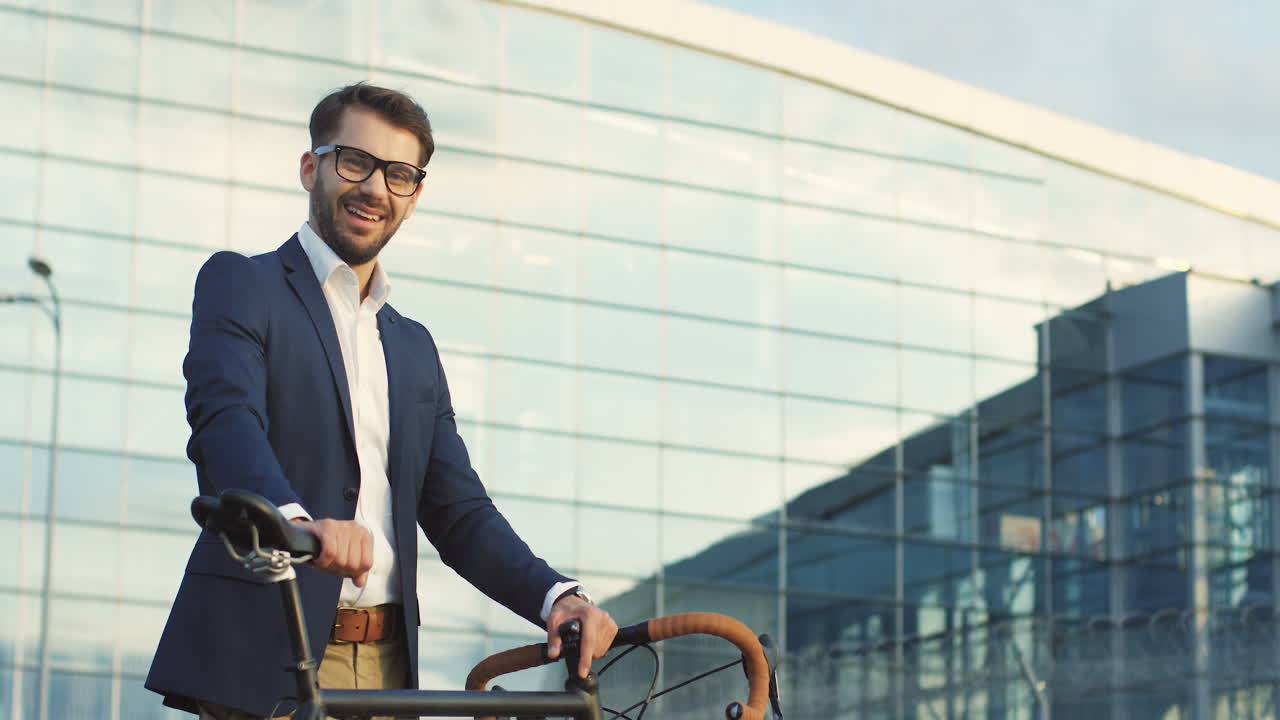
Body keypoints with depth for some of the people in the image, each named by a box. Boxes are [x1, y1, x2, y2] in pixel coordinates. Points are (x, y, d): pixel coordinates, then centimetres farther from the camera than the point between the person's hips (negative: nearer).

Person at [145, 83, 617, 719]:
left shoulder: (414, 348, 23)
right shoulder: (240, 285, 4)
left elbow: (459, 513, 16)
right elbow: (225, 418, -16)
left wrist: (556, 597, -3)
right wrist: (294, 518, -37)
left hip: (387, 668, 6)